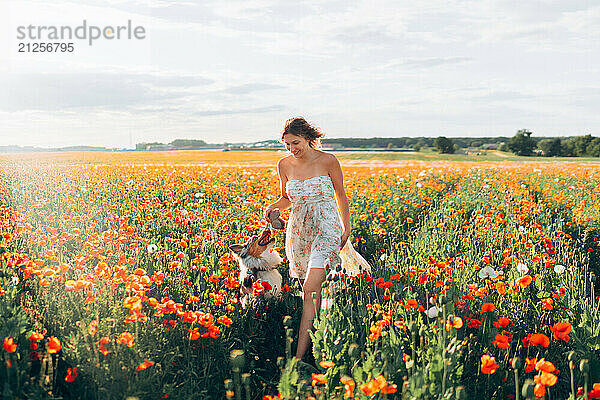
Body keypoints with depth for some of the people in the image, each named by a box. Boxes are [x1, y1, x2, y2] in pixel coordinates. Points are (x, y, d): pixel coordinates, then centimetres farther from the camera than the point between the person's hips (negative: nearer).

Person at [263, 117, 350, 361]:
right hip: (298, 230, 5)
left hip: (326, 228, -5)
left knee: (311, 288, -17)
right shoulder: (284, 165, 3)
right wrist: (273, 206, -4)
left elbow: (340, 196, 5)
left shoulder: (328, 161, -8)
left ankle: (299, 355, -20)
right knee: (309, 290, 9)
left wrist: (346, 228, 8)